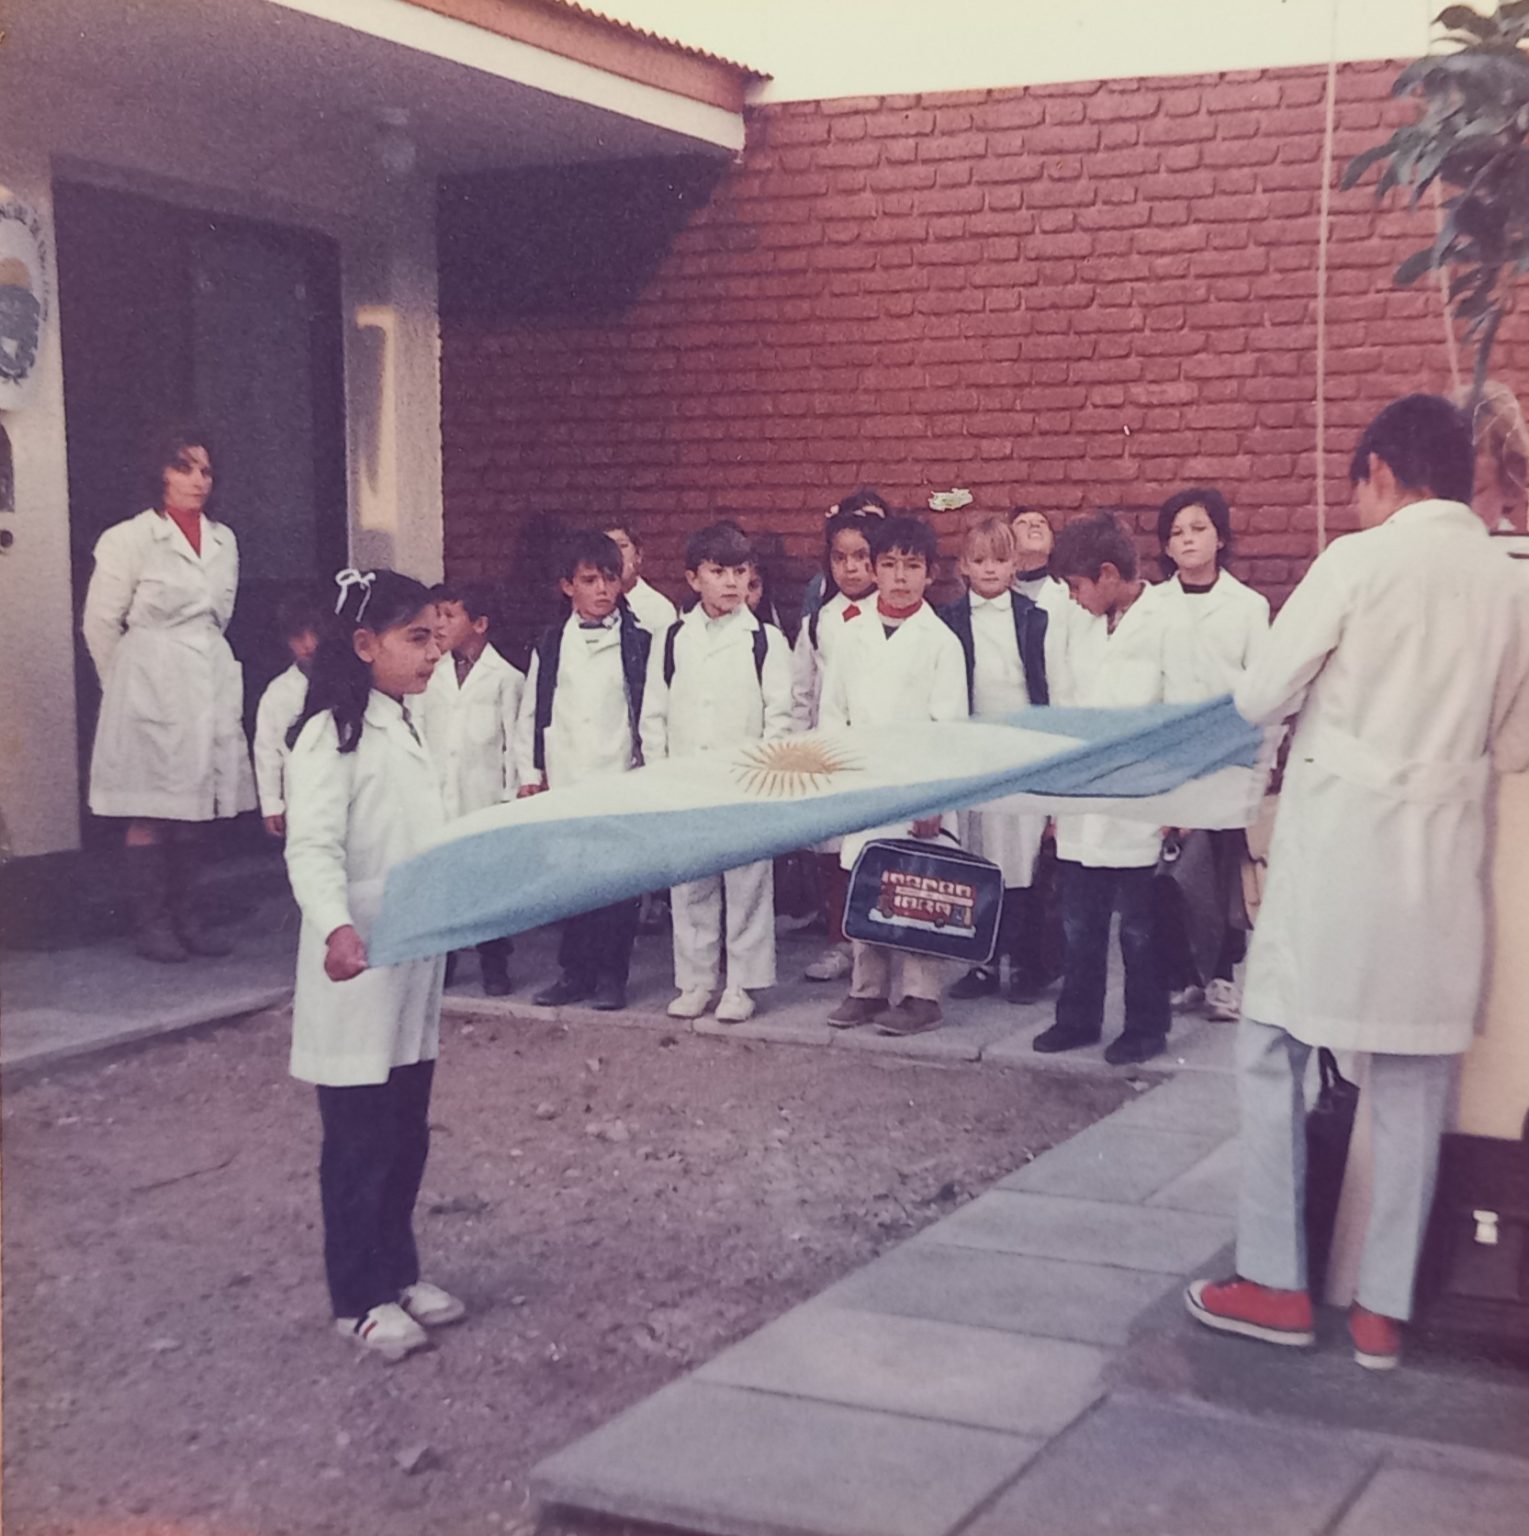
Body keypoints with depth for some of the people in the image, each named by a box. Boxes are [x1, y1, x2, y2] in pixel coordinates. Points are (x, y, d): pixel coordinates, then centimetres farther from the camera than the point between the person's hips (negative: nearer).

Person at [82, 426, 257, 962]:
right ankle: (151, 924, 4)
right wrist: (128, 687, 5)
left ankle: (187, 918, 16)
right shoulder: (128, 539, -6)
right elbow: (101, 624, -2)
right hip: (151, 688, -5)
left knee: (193, 806, 8)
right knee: (150, 811, -3)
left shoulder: (223, 541, 10)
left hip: (210, 685, 5)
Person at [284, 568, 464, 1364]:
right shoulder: (329, 737, -15)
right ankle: (360, 1300, 14)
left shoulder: (407, 728, 12)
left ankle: (397, 1270, 30)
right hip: (355, 974, -8)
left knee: (407, 1132, 16)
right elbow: (312, 849, -25)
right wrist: (337, 927, -41)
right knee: (359, 1140, 2)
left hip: (416, 970, 8)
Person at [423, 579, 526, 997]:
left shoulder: (506, 678, -1)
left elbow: (513, 744, -1)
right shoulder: (431, 676, 8)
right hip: (437, 805, 3)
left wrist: (510, 798, -3)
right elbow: (419, 737, 9)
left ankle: (494, 966, 15)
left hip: (485, 804, -3)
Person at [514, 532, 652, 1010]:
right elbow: (530, 713, 12)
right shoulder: (551, 647, 9)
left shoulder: (639, 644, 0)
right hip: (564, 785, 2)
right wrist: (529, 773, 8)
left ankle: (611, 976, 12)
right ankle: (575, 972, 17)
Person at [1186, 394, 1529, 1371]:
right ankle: (1385, 1309, 14)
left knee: (1275, 1051, 8)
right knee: (1413, 1079, 8)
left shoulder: (1357, 562, -9)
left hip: (1339, 843, -4)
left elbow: (1259, 698, -4)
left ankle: (1277, 1284, 11)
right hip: (1442, 858, 4)